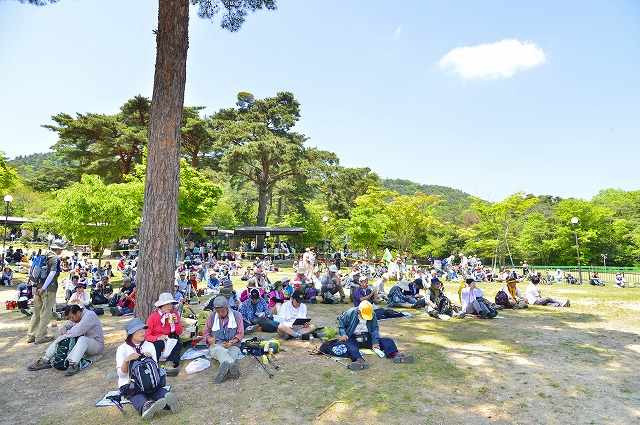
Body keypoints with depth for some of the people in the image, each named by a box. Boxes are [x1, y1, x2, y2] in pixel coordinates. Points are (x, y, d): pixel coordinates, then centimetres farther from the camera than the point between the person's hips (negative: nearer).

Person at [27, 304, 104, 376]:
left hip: (97, 344, -8)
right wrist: (63, 329, -10)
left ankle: (74, 365, -48)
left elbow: (77, 331, -30)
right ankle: (45, 361, -5)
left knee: (82, 339, -39)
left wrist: (65, 334, -19)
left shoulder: (89, 315, -22)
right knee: (62, 337, -2)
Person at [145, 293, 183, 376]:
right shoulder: (152, 317, -6)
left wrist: (176, 322, -15)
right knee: (159, 343, -34)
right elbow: (147, 336, -8)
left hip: (170, 341, 2)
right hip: (156, 342, -2)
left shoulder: (175, 314, 2)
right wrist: (158, 338, -27)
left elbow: (179, 333, 3)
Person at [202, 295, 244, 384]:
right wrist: (209, 339, -9)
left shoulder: (237, 315, 5)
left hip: (232, 344, 1)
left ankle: (226, 366, -65)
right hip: (216, 345, -1)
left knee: (233, 354, -37)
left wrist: (232, 342, -15)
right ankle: (232, 365, -68)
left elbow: (240, 334, 5)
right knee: (219, 351, -39)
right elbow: (205, 333, 15)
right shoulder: (211, 317, 9)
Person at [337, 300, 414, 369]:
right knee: (349, 345, -41)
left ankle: (396, 354, -40)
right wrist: (343, 333, -15)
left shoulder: (372, 315, 1)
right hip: (353, 338, -4)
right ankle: (359, 360, -67)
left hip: (367, 338, 4)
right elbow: (341, 323, 1)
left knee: (388, 341, -13)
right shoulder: (350, 313, -8)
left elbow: (374, 329, 2)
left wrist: (375, 342, -12)